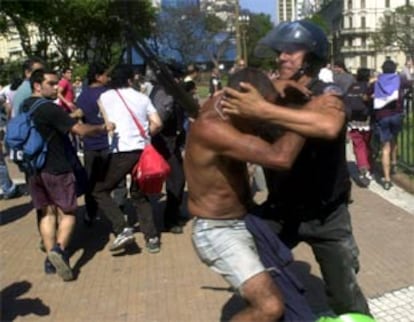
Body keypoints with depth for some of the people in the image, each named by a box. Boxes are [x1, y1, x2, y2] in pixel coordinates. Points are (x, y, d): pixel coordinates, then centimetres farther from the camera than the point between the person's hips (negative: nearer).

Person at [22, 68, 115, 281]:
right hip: (56, 169, -7)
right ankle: (59, 249, -18)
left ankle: (51, 259, 8)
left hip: (34, 169, 7)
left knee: (47, 213, 12)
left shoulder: (24, 108, 10)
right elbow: (80, 130, -20)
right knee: (67, 213, 3)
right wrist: (103, 128, -7)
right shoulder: (49, 109, -17)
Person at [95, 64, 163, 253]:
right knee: (139, 195, 19)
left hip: (121, 152, -4)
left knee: (100, 191, 10)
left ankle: (122, 230, -5)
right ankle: (152, 238, 13)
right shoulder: (142, 97, 12)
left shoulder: (104, 97, 6)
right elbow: (157, 124, 5)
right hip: (142, 151, 4)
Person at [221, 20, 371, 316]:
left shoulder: (326, 95, -17)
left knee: (344, 294, 4)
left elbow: (328, 126, -42)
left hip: (325, 215, -4)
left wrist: (263, 111, -44)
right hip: (280, 211, 5)